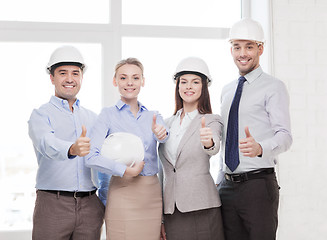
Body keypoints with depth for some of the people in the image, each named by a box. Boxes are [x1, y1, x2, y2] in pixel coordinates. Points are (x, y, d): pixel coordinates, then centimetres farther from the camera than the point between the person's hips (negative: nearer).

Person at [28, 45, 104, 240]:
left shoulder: (92, 118, 16)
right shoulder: (41, 115, 1)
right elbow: (47, 144, -22)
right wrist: (72, 149, -41)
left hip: (90, 206, 4)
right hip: (53, 205, -4)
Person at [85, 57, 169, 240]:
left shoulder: (153, 116, 13)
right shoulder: (109, 115, 0)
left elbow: (165, 138, -8)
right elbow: (92, 157, -11)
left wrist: (162, 134, -30)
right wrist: (125, 170, -19)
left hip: (153, 193, 4)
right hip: (123, 195, -4)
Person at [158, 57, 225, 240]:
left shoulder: (211, 121, 0)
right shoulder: (167, 123, 13)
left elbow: (215, 149, -22)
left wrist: (209, 142, -45)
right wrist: (159, 216, 15)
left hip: (201, 207, -4)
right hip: (171, 209, 4)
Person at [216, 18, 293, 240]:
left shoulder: (273, 87, -3)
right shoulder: (227, 91, 17)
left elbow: (284, 136, -15)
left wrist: (259, 147, -35)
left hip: (259, 184, -6)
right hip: (228, 187, 6)